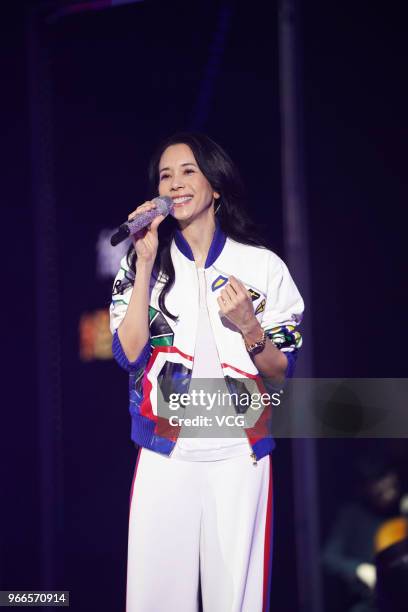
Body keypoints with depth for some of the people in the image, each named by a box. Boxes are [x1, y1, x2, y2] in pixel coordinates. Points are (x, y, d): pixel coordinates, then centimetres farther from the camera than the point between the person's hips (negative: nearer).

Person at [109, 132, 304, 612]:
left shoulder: (262, 266, 3)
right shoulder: (142, 264, 6)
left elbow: (282, 372, 4)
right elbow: (129, 354, -8)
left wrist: (248, 327, -15)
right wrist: (146, 264, -11)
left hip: (239, 456, 0)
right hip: (165, 455, 1)